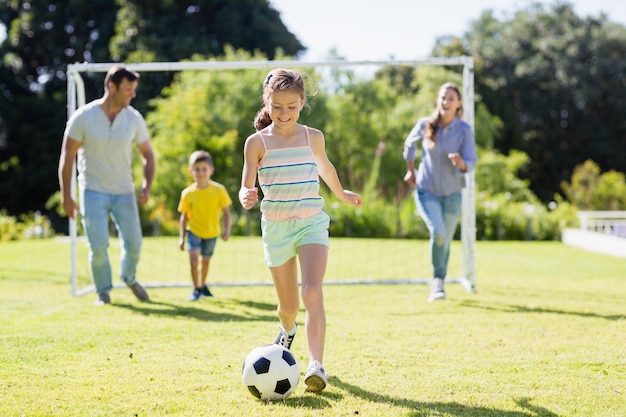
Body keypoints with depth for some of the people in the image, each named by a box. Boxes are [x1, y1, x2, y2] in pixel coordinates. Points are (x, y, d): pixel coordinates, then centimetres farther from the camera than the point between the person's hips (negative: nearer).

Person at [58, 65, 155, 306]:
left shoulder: (134, 119, -4)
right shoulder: (83, 117, -12)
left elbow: (147, 154, 7)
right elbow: (67, 157, -6)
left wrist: (146, 187, -6)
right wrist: (66, 196, -9)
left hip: (124, 192, 3)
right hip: (93, 191, -3)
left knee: (133, 244, 1)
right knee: (98, 246, -10)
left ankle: (129, 277, 33)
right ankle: (103, 291, 14)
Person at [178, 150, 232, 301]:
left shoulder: (219, 190, -12)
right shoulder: (188, 193, -11)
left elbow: (226, 212, -5)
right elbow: (184, 216, -2)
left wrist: (227, 229, -16)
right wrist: (182, 236, -2)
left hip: (211, 233, 1)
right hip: (194, 231, -1)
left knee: (206, 261, 17)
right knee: (193, 259, -20)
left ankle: (202, 285, 41)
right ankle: (197, 289, -3)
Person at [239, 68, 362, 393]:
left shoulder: (313, 137, 1)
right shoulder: (257, 142, -6)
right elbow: (247, 186, -8)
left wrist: (341, 194, 38)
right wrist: (247, 197, -32)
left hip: (312, 223, 0)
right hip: (276, 227, 0)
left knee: (312, 293, -23)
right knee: (288, 305, 13)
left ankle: (316, 365, -32)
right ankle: (287, 330, 50)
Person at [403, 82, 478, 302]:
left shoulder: (464, 130, -12)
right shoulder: (425, 125, -9)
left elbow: (471, 162, -14)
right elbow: (410, 144, 12)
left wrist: (461, 163, -36)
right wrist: (410, 170, 16)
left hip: (452, 193, 1)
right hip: (427, 190, -1)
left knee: (446, 240, 11)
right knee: (438, 232, -21)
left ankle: (438, 283, 32)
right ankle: (438, 279, -3)